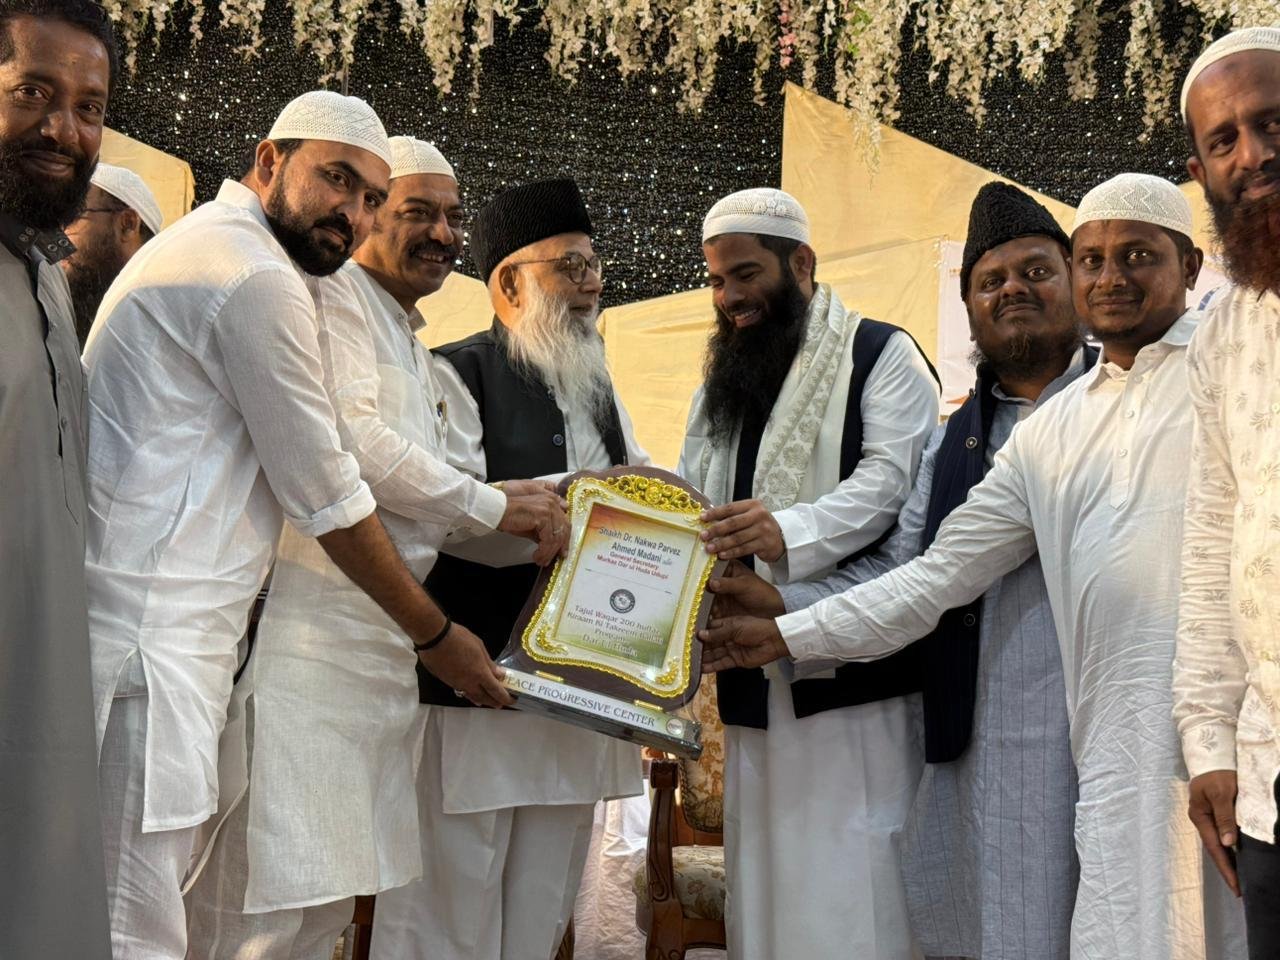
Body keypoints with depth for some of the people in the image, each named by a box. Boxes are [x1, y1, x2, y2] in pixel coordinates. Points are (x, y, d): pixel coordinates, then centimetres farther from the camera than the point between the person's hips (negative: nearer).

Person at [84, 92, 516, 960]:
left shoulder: (207, 245, 21)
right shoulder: (258, 278, -12)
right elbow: (327, 497, -10)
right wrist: (435, 635, 1)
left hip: (169, 620, 11)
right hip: (149, 628, -11)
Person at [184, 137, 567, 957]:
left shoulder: (411, 345, 24)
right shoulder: (332, 293, -5)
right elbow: (349, 440, -19)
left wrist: (529, 520, 11)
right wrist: (494, 505, -11)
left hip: (381, 635, 10)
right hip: (312, 620, -9)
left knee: (328, 889, 13)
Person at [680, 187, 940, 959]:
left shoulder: (880, 355, -1)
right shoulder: (722, 381, 21)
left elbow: (890, 479, -15)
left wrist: (789, 532, -30)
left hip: (854, 661, -6)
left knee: (848, 878, -5)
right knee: (763, 867, 10)